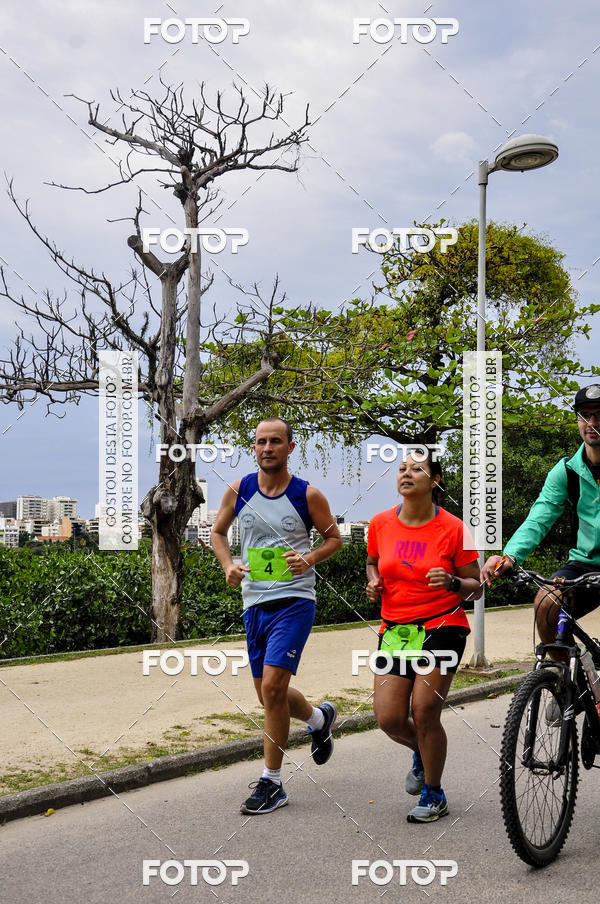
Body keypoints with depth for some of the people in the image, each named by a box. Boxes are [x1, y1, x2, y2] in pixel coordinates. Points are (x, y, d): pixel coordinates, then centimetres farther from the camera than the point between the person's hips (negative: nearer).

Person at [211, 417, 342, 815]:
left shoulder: (308, 495, -5)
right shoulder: (239, 490, 3)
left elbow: (334, 538, 7)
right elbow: (218, 532, 16)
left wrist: (310, 559, -12)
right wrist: (229, 566, -2)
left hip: (294, 601, -5)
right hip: (254, 603, 5)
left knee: (272, 686, -15)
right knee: (269, 694, 12)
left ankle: (272, 783, -1)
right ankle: (319, 718, 44)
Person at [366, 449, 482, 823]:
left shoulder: (453, 528, -9)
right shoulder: (381, 523, 1)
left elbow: (477, 588, -2)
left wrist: (452, 583, -23)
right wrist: (374, 583, 0)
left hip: (442, 627, -3)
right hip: (395, 628, 4)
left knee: (425, 712, -7)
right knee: (389, 718, -2)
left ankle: (434, 796, 18)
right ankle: (421, 753, 35)